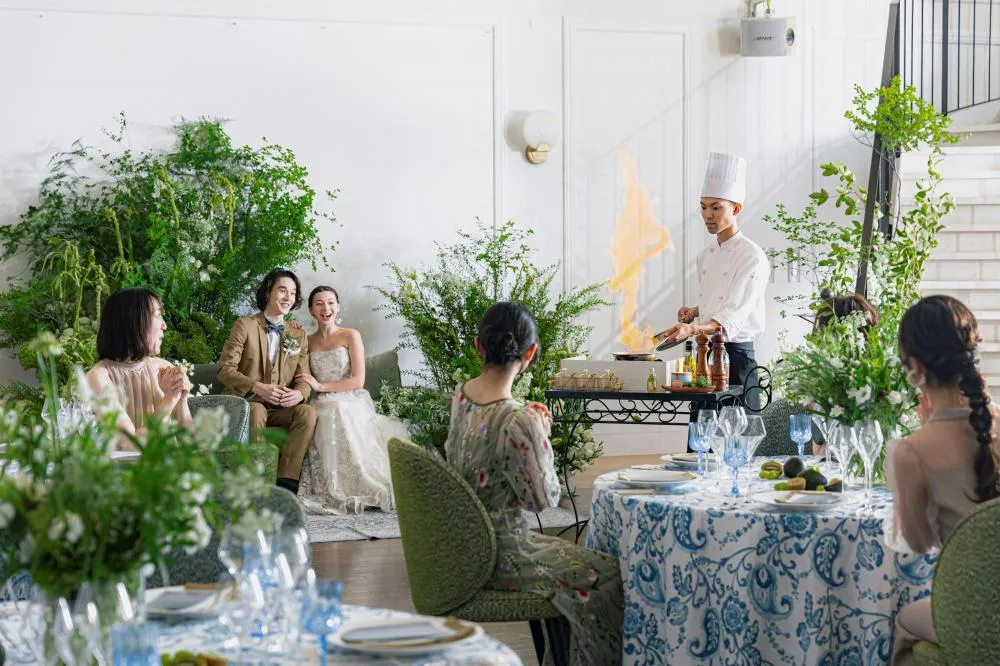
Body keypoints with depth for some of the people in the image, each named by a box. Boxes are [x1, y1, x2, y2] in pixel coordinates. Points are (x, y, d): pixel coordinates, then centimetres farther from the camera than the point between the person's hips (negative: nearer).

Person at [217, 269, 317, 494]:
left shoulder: (299, 336, 16)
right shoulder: (245, 325, 3)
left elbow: (304, 378, 11)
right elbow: (225, 369, -5)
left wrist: (299, 393, -15)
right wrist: (258, 387, -21)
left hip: (281, 409, 4)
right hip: (245, 404, -4)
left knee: (308, 413, -26)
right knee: (256, 411, -37)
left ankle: (286, 480, -31)